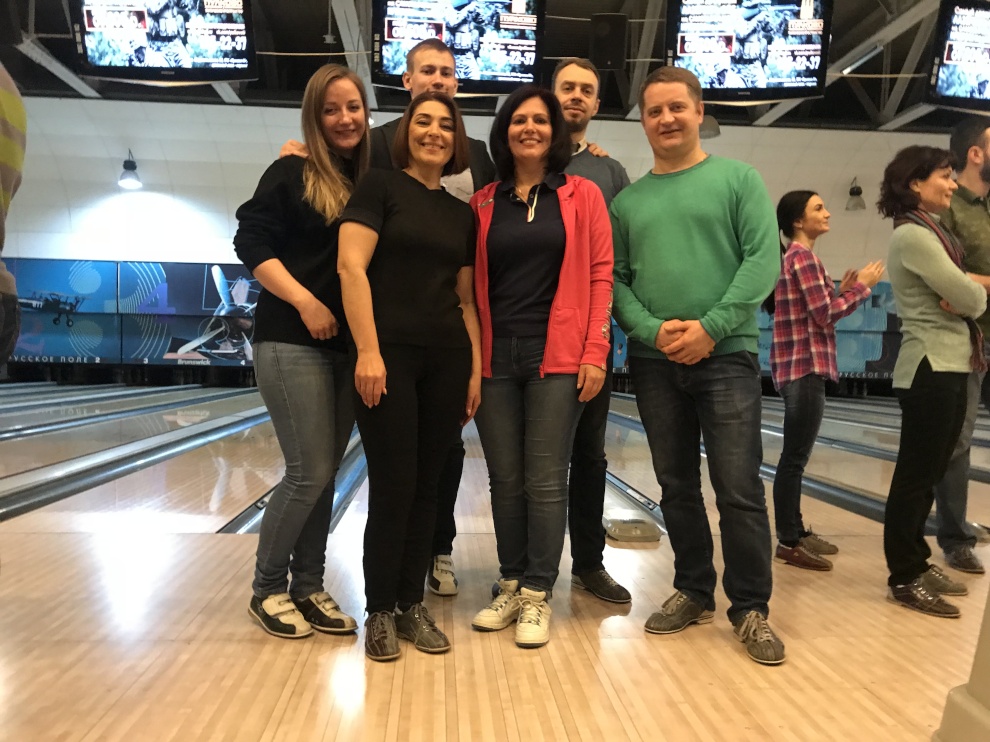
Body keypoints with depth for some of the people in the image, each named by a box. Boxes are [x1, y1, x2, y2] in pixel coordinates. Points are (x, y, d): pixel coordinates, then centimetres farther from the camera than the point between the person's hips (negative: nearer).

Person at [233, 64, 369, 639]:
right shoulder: (293, 173, -2)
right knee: (309, 472, -5)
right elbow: (252, 243, -8)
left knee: (326, 472, 9)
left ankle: (308, 586, 22)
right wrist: (304, 300, -18)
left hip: (350, 346, 5)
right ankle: (268, 588, 15)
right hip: (293, 344, -5)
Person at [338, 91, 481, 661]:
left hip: (447, 361, 5)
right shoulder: (380, 187, 2)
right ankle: (380, 612, 14)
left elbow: (466, 299, 15)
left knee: (428, 486, 8)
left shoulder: (462, 214, 16)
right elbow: (351, 267, -9)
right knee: (392, 485, -2)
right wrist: (368, 351, -17)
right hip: (390, 355, -5)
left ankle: (412, 604, 22)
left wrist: (476, 369, 8)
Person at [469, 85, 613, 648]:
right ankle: (511, 587, 23)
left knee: (545, 481, -1)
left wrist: (595, 353, -8)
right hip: (496, 358, 3)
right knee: (505, 480, 8)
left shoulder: (583, 195, 5)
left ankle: (538, 596, 12)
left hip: (557, 356, -2)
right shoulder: (482, 204, 11)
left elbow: (601, 276, 0)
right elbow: (473, 284, 9)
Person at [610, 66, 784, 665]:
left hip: (727, 356, -3)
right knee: (677, 487, 11)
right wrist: (652, 331, -12)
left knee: (740, 489, -2)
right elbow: (613, 279, 5)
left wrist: (710, 328, -15)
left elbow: (764, 260, -6)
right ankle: (693, 592, 27)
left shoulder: (738, 178, 4)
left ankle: (751, 609, 15)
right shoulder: (627, 200, 11)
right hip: (654, 363, 3)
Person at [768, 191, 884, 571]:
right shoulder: (803, 257, -12)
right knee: (794, 458, -5)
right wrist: (862, 286, -5)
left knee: (795, 457, 14)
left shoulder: (794, 257, 18)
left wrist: (840, 290, 10)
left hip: (799, 366, 10)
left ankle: (796, 531, 24)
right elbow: (825, 316, -16)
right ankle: (788, 543, 2)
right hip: (805, 368, -10)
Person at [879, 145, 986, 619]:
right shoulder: (912, 236, -13)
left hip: (949, 364, 10)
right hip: (931, 367, -10)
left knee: (929, 474, 15)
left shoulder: (930, 232, 17)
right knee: (915, 476, -3)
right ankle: (905, 579, 7)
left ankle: (918, 562, 26)